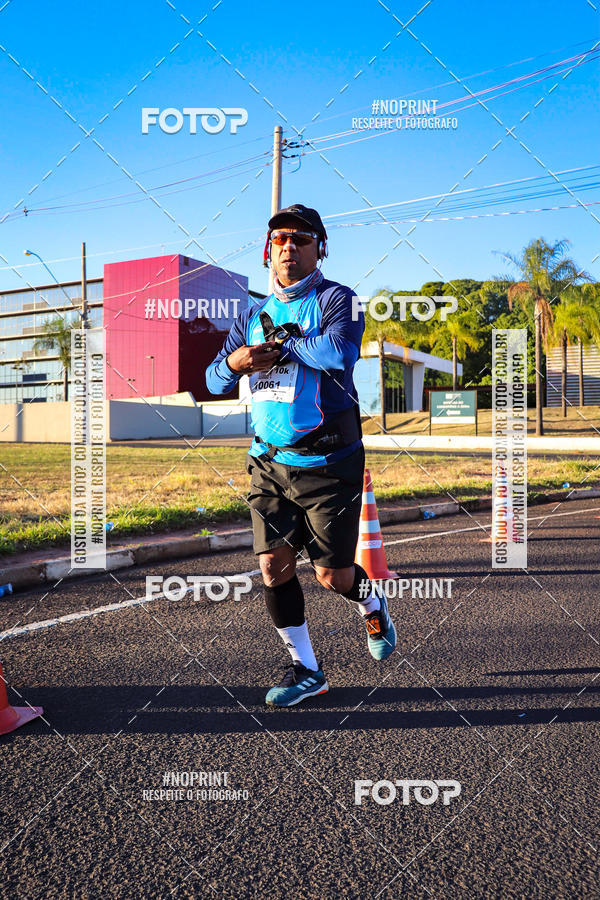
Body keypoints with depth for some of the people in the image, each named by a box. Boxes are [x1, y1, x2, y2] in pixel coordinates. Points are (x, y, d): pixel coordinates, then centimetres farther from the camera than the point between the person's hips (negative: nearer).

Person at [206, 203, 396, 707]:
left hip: (328, 462, -5)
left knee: (332, 575, 1)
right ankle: (306, 670, 19)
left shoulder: (335, 299, -5)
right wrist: (235, 362, -9)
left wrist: (284, 340, -13)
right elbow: (214, 380, 13)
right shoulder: (255, 315, 13)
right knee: (274, 567, 1)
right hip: (269, 462, 5)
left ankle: (372, 602, 38)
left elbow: (339, 353, -27)